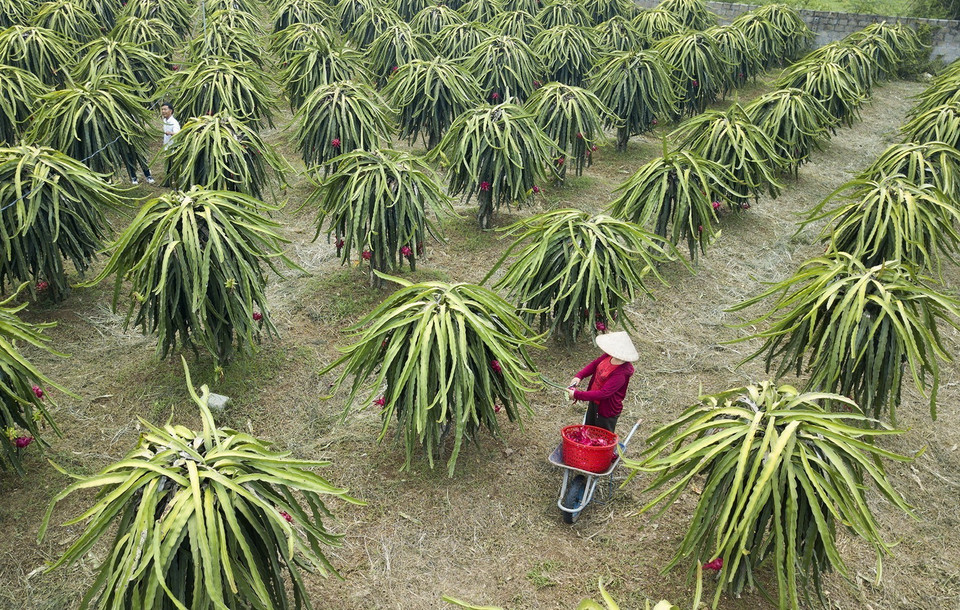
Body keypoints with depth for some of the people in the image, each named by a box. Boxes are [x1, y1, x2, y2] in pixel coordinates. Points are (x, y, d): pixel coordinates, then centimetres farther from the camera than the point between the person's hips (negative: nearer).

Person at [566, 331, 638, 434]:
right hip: (595, 402, 8)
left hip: (607, 411, -8)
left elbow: (603, 393, -37)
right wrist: (579, 376, -10)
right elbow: (594, 364, 6)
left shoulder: (621, 373, -36)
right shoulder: (608, 356, -13)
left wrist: (577, 395, -34)